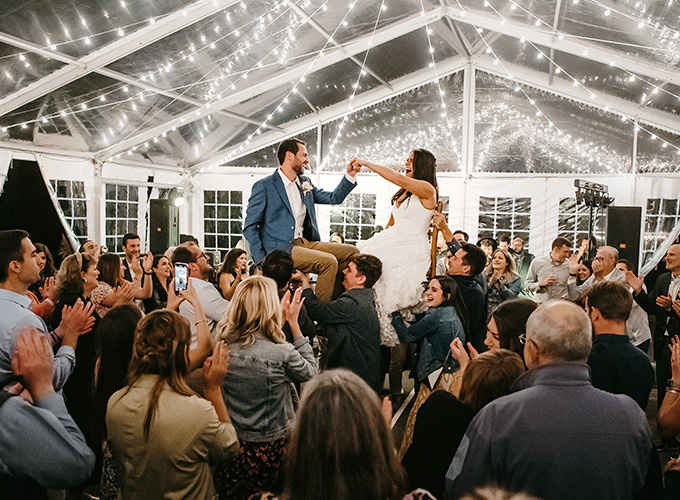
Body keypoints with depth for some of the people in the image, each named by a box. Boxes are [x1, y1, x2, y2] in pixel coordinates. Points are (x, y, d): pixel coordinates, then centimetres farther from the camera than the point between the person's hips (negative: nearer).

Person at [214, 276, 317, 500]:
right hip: (269, 448, -4)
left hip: (229, 443, 4)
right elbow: (310, 371, -3)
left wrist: (281, 320, 5)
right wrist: (294, 324, -6)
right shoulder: (282, 354, -24)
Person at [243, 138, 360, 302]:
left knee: (351, 252, -4)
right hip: (281, 249, -8)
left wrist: (350, 176, 8)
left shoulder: (305, 183, 16)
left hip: (305, 242, 8)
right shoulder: (264, 186, -5)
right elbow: (249, 227, -5)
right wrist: (261, 260, -13)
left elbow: (333, 198, 23)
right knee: (329, 262, -26)